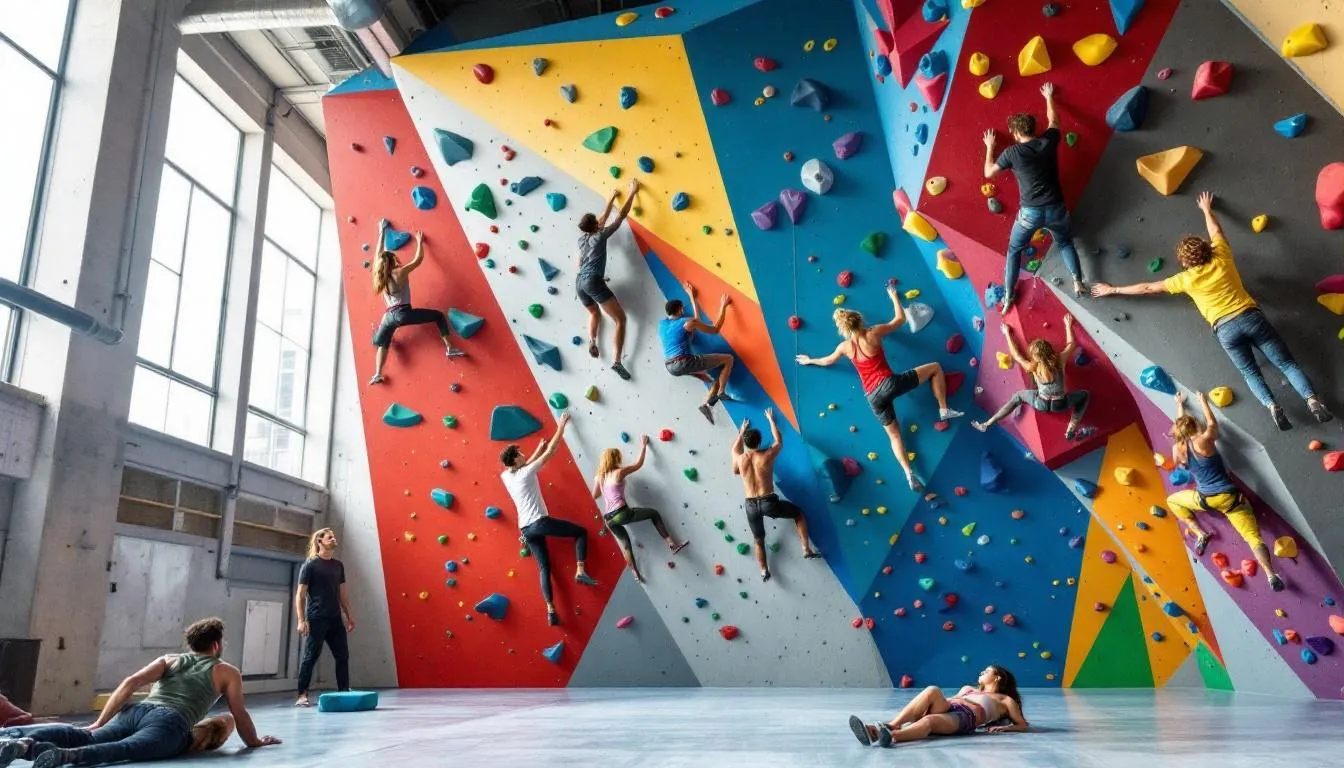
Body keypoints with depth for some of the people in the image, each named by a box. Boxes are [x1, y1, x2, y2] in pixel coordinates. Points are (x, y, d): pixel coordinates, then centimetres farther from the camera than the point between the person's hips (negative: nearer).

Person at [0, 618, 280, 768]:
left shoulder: (168, 659, 32)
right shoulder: (228, 672, 23)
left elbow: (130, 683, 17)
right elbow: (239, 714, 23)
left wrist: (99, 722, 19)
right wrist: (255, 741, 39)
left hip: (136, 712, 6)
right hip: (169, 724, -6)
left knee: (84, 738, -13)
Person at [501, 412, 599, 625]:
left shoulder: (505, 476, 8)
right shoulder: (526, 473, -10)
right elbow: (550, 452, -7)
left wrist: (539, 448, 30)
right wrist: (561, 426, 1)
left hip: (525, 528, 7)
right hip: (540, 522, -7)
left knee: (544, 568, 10)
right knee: (581, 532, 7)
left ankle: (550, 610, 0)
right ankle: (580, 571, -8)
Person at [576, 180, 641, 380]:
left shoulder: (581, 238, 19)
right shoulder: (599, 236, 1)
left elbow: (603, 218, 32)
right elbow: (621, 215, 3)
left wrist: (612, 198, 40)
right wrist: (632, 192, 9)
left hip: (579, 282, 7)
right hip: (593, 281, -7)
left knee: (594, 313, 34)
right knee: (620, 319, -5)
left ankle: (591, 342, 8)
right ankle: (617, 361, -20)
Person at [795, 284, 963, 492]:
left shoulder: (845, 347, 7)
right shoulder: (873, 333, -2)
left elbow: (828, 361, 28)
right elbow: (900, 319, 11)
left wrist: (809, 361, 47)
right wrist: (894, 296, 25)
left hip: (873, 397, 4)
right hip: (889, 383, -4)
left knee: (894, 434, 16)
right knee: (935, 367, 11)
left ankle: (909, 475, 4)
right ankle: (944, 410, 8)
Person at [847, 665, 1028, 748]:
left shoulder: (1005, 700, 28)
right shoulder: (969, 689, 41)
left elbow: (1023, 725, 21)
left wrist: (1004, 728, 0)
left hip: (964, 717, -5)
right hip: (947, 709, 5)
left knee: (929, 721, -38)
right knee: (933, 691, -31)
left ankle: (889, 736, -68)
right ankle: (891, 725, -45)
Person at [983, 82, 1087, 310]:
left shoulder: (1012, 152, -7)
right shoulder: (1048, 142, 1)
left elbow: (988, 172, 8)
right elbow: (1053, 120, 22)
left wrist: (989, 147, 22)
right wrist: (1049, 97, 39)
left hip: (1029, 212, -3)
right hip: (1055, 208, 3)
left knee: (1014, 250, 19)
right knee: (1065, 243, 29)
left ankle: (1008, 296, 18)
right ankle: (1078, 281, 18)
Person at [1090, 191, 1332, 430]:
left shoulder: (1187, 279, 3)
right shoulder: (1222, 259, 8)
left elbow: (1147, 288, 9)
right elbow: (1216, 231, 28)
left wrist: (1112, 289, 17)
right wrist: (1207, 209, 45)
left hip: (1225, 329, -3)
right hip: (1251, 317, 3)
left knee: (1250, 372, 10)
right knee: (1286, 363, 8)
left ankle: (1272, 405, -11)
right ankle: (1312, 399, -8)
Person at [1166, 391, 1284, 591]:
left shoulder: (1177, 448, 1)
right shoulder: (1204, 439, -7)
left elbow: (1181, 425, 21)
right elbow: (1212, 423, 16)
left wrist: (1180, 405, 36)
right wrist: (1203, 401, 29)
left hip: (1204, 499, 1)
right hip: (1229, 496, -1)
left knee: (1172, 500, 28)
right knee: (1254, 537, -1)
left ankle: (1200, 534, 13)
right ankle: (1271, 575, -22)